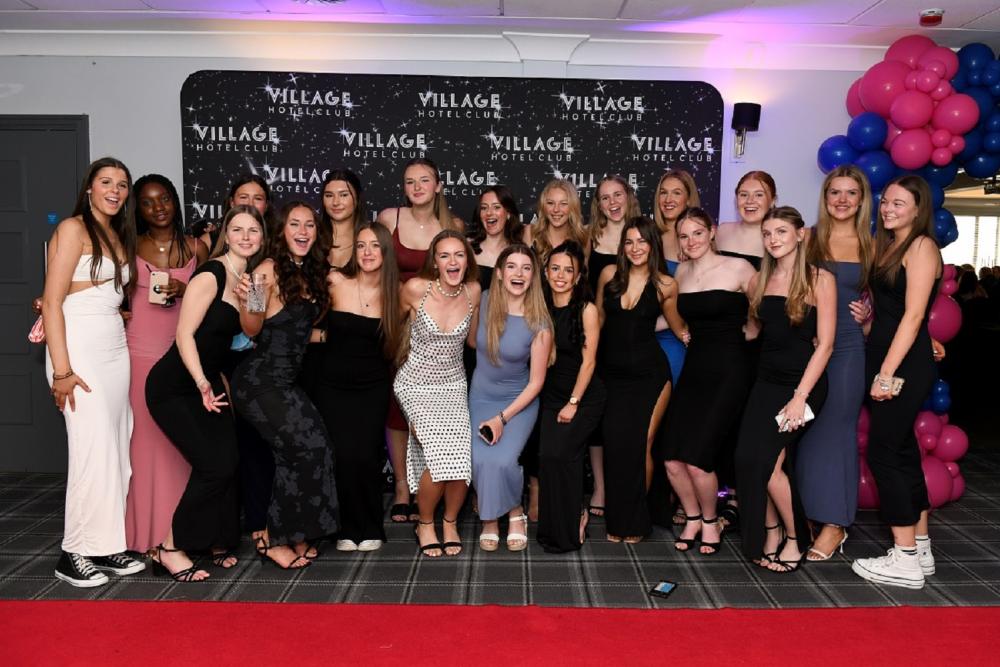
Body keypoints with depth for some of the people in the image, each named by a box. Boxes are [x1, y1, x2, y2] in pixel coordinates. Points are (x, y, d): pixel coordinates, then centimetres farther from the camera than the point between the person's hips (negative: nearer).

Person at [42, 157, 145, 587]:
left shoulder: (120, 237, 18)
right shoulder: (73, 229, -5)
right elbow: (52, 302, -11)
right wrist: (62, 370, -16)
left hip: (116, 349, 7)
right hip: (80, 351, -7)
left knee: (117, 452, 6)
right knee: (93, 451, -8)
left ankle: (107, 546, 14)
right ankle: (74, 554, 5)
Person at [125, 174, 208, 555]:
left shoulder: (196, 248, 8)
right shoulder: (129, 247, 6)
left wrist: (185, 292, -7)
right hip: (137, 355, -1)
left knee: (178, 442, 2)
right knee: (140, 442, -1)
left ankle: (176, 531, 12)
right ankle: (141, 533, 9)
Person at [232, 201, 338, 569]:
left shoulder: (312, 273, 13)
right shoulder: (270, 269, -10)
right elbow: (252, 330, -15)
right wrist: (246, 302, -33)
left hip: (287, 380, 7)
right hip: (259, 380, -7)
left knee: (315, 450, -3)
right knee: (307, 449, -12)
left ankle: (295, 534, 12)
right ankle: (273, 538, 3)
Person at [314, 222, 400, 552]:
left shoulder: (395, 292, -1)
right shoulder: (336, 283, -7)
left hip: (373, 387, 1)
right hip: (333, 384, 0)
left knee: (366, 457, -7)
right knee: (342, 456, -9)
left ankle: (371, 528, 13)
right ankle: (347, 528, 12)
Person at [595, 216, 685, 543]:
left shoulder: (665, 285, 0)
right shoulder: (609, 274, 3)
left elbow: (677, 327, 15)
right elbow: (598, 317, 15)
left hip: (649, 373, -1)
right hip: (612, 372, 1)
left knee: (641, 445, -5)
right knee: (616, 444, -8)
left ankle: (636, 520, 13)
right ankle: (617, 520, 9)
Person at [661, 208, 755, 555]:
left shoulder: (738, 268, -5)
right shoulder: (681, 272, 12)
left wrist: (734, 336, 2)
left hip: (728, 371, -5)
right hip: (694, 367, 5)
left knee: (697, 459, -12)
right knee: (672, 461, -4)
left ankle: (710, 521, 16)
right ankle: (692, 518, 24)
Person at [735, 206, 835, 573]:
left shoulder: (820, 280, -5)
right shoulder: (759, 281, 10)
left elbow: (825, 344, -10)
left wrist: (800, 397, -16)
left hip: (803, 382, -5)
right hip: (766, 381, 5)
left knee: (763, 459, -16)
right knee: (746, 458, -10)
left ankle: (795, 538, 7)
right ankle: (769, 534, 12)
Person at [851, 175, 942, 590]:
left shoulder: (922, 246, -9)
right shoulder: (887, 246, 16)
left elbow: (913, 314, -16)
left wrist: (887, 373, -19)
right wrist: (865, 314, -2)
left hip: (906, 365, -9)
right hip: (882, 359, 9)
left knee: (883, 453, -8)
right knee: (902, 452, 12)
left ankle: (906, 561, 0)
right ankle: (920, 551, 21)